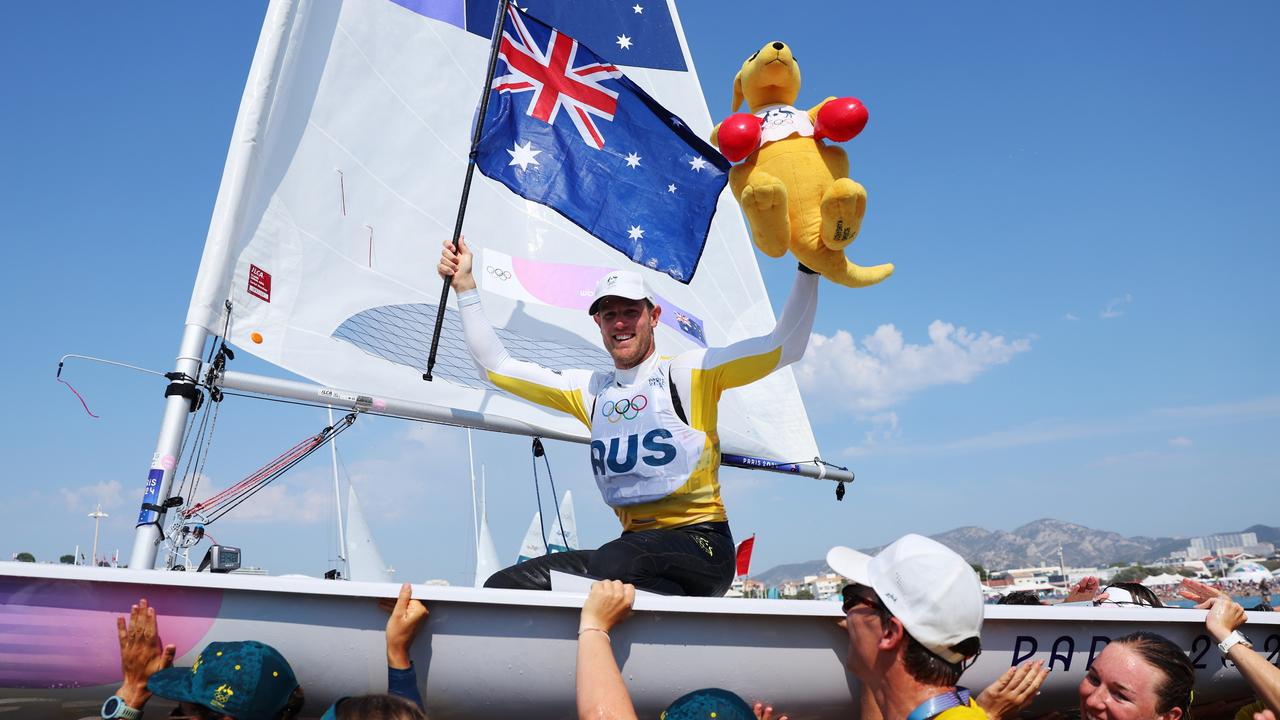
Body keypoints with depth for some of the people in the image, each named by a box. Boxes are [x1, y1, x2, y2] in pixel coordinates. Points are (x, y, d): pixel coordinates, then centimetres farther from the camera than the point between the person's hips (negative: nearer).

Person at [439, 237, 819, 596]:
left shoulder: (688, 372, 3)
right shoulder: (590, 390, 17)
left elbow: (785, 346, -4)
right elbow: (497, 364, 22)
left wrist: (808, 267, -11)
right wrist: (464, 285, 19)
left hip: (699, 542, -5)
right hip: (634, 544, 5)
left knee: (608, 566, -37)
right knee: (501, 586, -11)